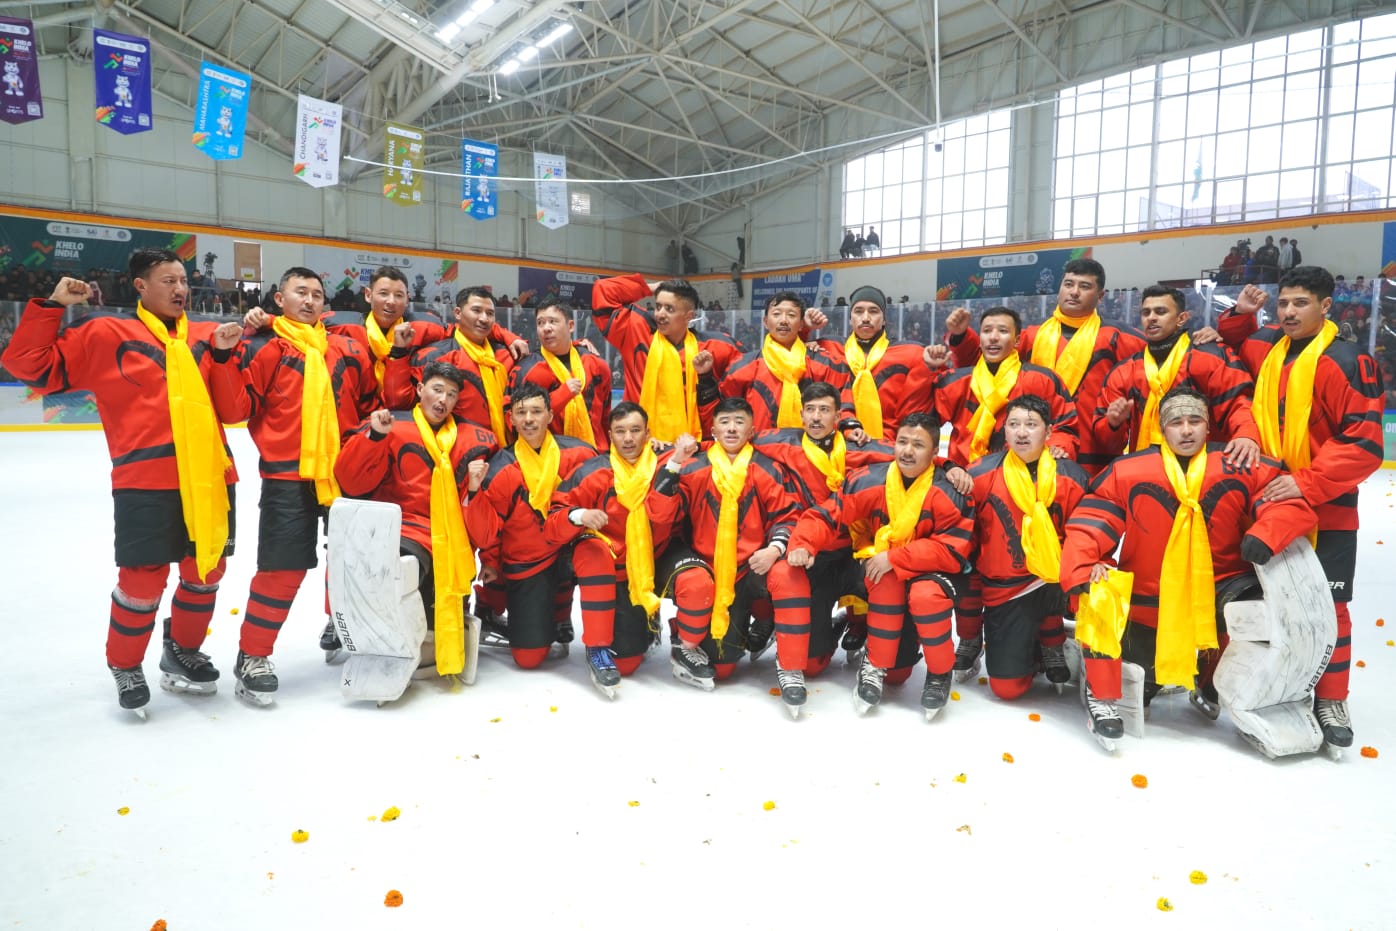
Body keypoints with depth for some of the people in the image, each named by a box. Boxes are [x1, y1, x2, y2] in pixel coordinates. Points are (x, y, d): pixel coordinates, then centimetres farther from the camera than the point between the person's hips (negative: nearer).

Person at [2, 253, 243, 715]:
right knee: (144, 578, 0)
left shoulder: (206, 337, 12)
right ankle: (125, 667, 23)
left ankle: (182, 652, 33)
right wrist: (52, 306, -5)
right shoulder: (106, 334, 2)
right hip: (145, 482, -4)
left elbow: (232, 410, 7)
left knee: (207, 568, 13)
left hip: (209, 477, 5)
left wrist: (224, 354, -5)